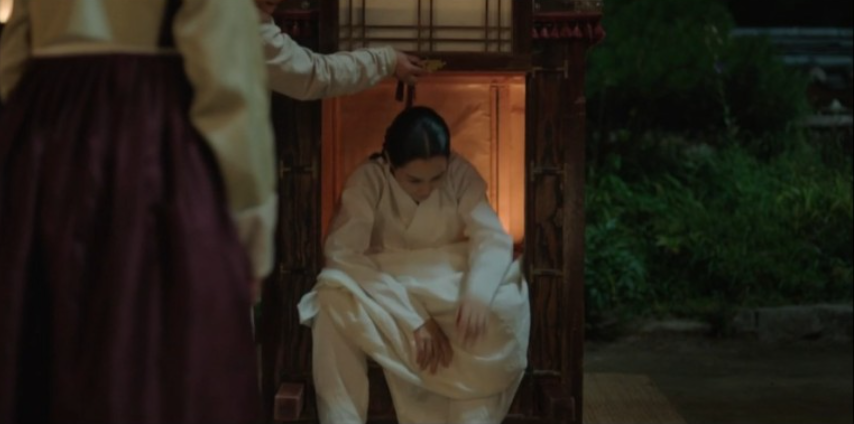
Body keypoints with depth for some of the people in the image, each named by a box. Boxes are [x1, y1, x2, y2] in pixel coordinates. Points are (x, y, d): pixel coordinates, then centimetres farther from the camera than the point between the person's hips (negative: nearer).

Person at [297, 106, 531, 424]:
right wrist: (412, 319, -35)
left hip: (448, 288, 1)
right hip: (385, 290, -1)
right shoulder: (368, 180, -15)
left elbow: (494, 238, -17)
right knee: (334, 302, -35)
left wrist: (477, 293, -40)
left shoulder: (460, 174, -8)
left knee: (506, 307, -32)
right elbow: (342, 253, -26)